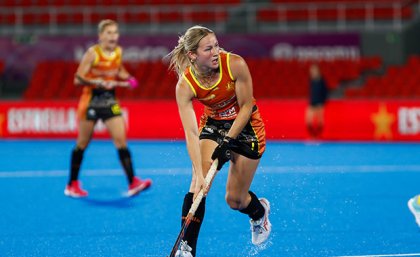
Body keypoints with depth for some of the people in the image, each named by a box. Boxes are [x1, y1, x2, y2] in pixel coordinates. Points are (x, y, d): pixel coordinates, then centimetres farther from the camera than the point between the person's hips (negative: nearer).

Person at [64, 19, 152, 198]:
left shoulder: (118, 51, 1)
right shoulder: (93, 53, -14)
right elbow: (78, 79, -16)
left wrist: (127, 80, 0)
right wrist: (99, 82, -30)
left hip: (110, 101, 4)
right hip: (91, 100, -4)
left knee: (121, 140, -7)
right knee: (82, 144, 6)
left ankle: (132, 183, -12)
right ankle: (72, 185, 18)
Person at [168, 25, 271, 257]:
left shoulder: (235, 64, -27)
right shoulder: (185, 86, -24)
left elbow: (246, 107, -16)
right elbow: (191, 133, -29)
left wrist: (228, 142, -21)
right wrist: (199, 174, -37)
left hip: (245, 126, -1)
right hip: (213, 125, 1)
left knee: (235, 200, 3)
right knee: (198, 185, -21)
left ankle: (260, 211, 40)